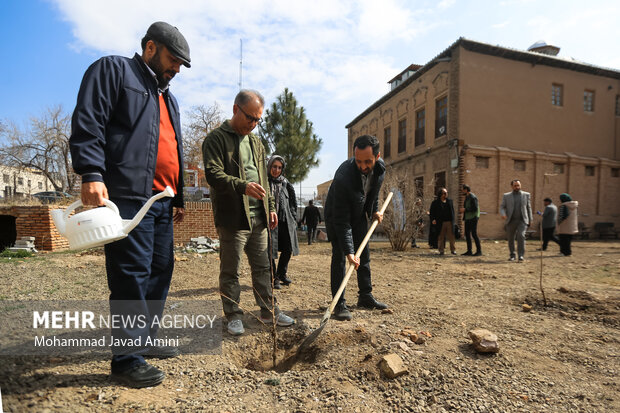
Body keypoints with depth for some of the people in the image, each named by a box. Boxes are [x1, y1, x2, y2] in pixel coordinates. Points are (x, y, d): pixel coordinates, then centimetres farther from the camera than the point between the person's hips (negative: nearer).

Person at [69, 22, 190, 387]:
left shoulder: (168, 98, 28)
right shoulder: (113, 69, 5)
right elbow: (87, 123, -8)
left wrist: (179, 198, 23)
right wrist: (92, 174, -20)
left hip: (162, 201, 9)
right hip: (128, 195, -8)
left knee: (161, 270, 11)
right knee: (132, 274, -7)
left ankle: (146, 338, 26)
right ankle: (127, 358, 5)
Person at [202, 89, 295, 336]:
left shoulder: (255, 142, 19)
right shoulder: (216, 138, -3)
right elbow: (213, 174, -16)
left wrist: (270, 207, 15)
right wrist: (242, 186, -30)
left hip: (258, 217, 7)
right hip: (232, 217, -6)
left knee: (262, 267, 13)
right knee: (230, 271, 5)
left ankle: (269, 311, 25)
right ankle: (233, 316, 20)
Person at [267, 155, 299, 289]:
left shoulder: (285, 182, 12)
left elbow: (292, 202, 16)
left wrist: (294, 219, 10)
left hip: (285, 220, 4)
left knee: (288, 249, 6)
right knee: (271, 250, -2)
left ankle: (282, 273, 28)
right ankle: (274, 278, 13)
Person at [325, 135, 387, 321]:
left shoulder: (380, 168, -18)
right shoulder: (343, 176, -37)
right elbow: (341, 219, -34)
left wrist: (374, 210, -4)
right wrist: (348, 250, -36)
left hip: (359, 215, 6)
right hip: (337, 214, -6)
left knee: (364, 255, 10)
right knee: (339, 256, -11)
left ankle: (365, 296, 24)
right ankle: (339, 303, -1)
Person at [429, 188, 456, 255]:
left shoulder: (450, 201, 14)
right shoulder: (435, 203, 1)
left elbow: (452, 211, 18)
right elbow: (432, 212, -1)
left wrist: (453, 220, 10)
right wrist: (433, 219, -16)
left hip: (449, 222, 3)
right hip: (440, 222, -3)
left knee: (451, 236, 3)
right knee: (441, 237, 1)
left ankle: (453, 250, 12)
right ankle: (441, 250, 9)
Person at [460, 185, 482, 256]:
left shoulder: (473, 197, -14)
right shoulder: (467, 197, 15)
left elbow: (475, 208, -21)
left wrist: (465, 209, -17)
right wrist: (463, 210, 7)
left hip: (473, 218, -9)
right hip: (467, 218, 9)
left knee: (474, 234, -8)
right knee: (467, 234, 7)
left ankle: (479, 251, 0)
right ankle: (469, 251, 12)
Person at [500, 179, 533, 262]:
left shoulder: (526, 195, 9)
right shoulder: (506, 196, 5)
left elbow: (528, 207, 14)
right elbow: (502, 207, 2)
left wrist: (530, 219, 13)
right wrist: (503, 214, -19)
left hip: (522, 220, -1)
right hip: (511, 221, 1)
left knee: (521, 236, -19)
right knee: (510, 239, 6)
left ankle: (521, 255, -13)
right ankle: (512, 255, 21)